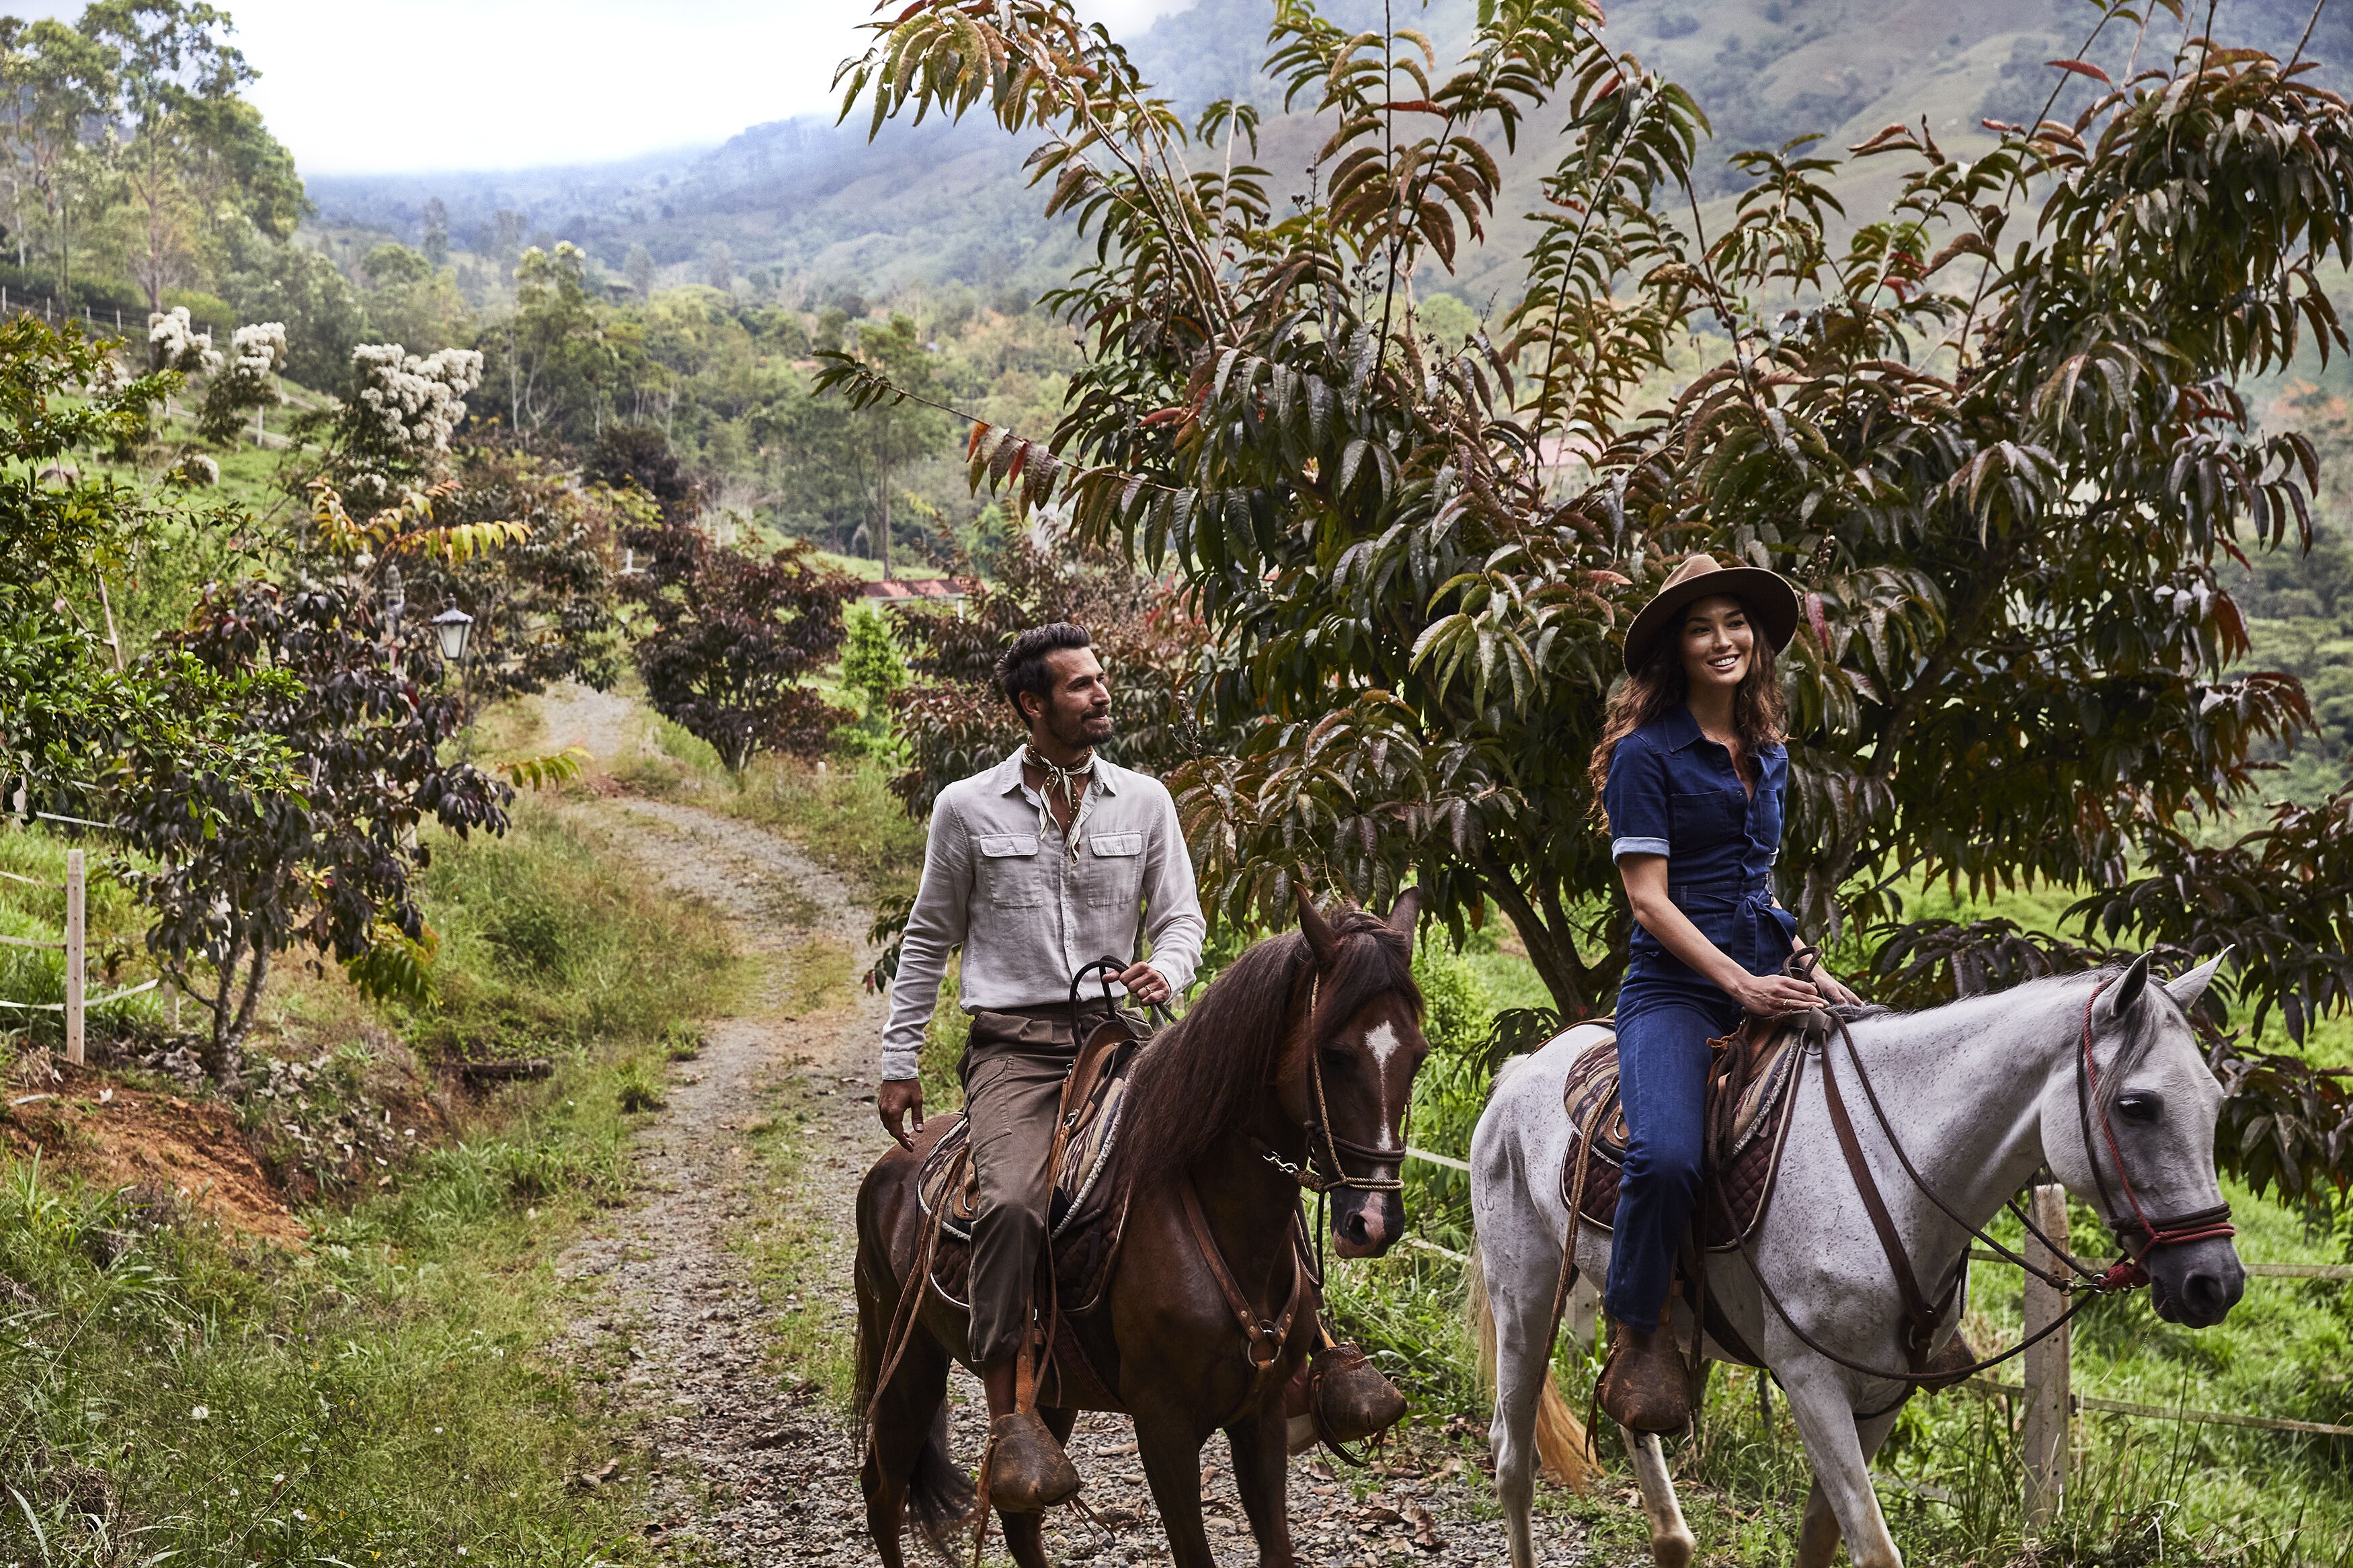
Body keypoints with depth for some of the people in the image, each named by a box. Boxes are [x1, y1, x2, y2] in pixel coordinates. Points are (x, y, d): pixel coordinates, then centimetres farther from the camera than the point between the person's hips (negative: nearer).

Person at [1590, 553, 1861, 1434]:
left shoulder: (1769, 756, 18)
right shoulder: (1648, 753, -3)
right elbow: (1648, 897, -10)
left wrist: (1803, 968, 11)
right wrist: (1742, 982, -19)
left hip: (1765, 985, 7)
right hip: (1675, 990, -7)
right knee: (1667, 1157, -32)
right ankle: (1636, 1343, -12)